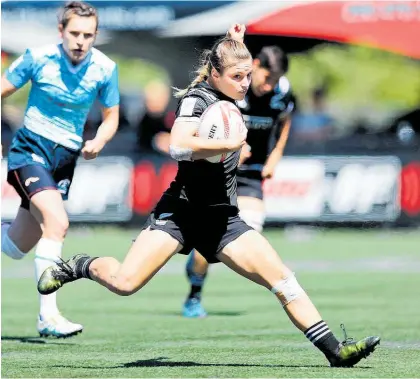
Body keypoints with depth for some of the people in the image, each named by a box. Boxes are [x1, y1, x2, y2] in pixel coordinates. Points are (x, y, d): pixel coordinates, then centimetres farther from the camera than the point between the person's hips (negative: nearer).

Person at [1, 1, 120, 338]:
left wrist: (98, 142, -14)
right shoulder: (38, 57, -12)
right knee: (57, 221, -27)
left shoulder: (105, 69, -5)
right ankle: (48, 315, -26)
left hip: (66, 158, 4)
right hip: (31, 148, -4)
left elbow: (111, 117, 7)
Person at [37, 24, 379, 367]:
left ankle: (335, 351, -3)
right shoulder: (197, 98, -11)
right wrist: (230, 143, -26)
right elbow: (179, 146, -31)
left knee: (282, 278, -5)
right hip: (181, 212, -7)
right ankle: (80, 266, 10)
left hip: (223, 220, 7)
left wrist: (234, 45, 26)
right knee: (125, 283, -20)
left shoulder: (228, 99, 13)